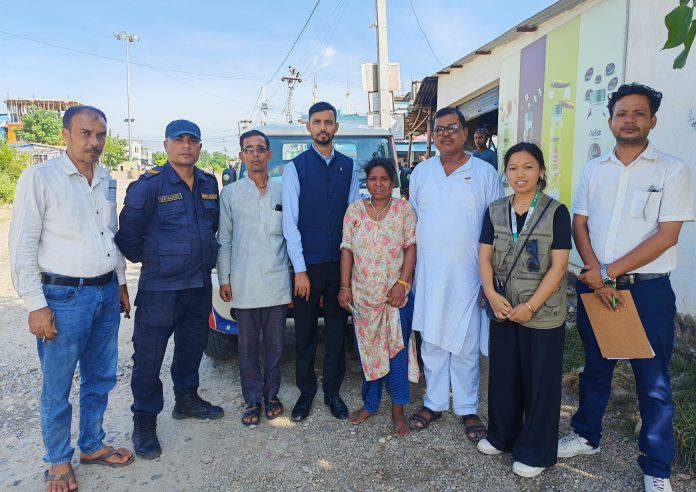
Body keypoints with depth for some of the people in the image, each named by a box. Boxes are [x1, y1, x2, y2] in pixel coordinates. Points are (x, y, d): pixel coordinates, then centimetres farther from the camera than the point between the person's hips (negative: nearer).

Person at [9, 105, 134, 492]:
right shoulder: (39, 177, -9)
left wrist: (121, 283, 17)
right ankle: (58, 461, 27)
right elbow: (22, 247, -10)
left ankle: (91, 445, 34)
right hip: (63, 297, -6)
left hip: (107, 293, 6)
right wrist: (36, 305, -13)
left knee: (100, 379, 16)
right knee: (57, 388, 7)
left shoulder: (107, 181, 10)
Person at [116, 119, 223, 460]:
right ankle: (144, 422, 18)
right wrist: (148, 259, 0)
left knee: (192, 345, 19)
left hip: (200, 284, 6)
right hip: (161, 287, -6)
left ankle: (187, 400, 39)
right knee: (149, 355, 2)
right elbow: (128, 234, -9)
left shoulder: (209, 184, 7)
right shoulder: (149, 184, -12)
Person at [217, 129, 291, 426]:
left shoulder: (283, 191, 5)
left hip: (277, 282, 1)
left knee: (275, 345, 10)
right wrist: (224, 278, 0)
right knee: (248, 346, 8)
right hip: (243, 285, 0)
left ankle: (271, 395, 27)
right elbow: (223, 239, 4)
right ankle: (252, 400, 22)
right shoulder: (230, 193, 3)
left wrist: (294, 273, 6)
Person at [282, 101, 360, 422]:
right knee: (305, 331, 9)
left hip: (341, 262, 2)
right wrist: (300, 269, -9)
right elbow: (290, 221, -5)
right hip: (308, 263, -2)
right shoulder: (296, 167, -1)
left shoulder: (348, 166, 8)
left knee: (337, 329, 11)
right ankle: (306, 392, 26)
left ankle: (332, 391, 27)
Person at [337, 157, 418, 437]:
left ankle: (398, 410, 14)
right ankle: (369, 404, 26)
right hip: (362, 294, 2)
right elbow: (347, 249, 3)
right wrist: (345, 287, -2)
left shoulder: (403, 209, 0)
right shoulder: (355, 209, 4)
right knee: (367, 349, 11)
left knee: (397, 349, 1)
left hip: (395, 294, -2)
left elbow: (411, 248, -4)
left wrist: (402, 283, -14)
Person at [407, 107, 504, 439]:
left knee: (466, 345, 6)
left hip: (467, 274, -2)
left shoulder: (485, 173, 0)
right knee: (432, 342, 11)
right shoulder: (421, 173, 9)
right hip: (428, 273, 3)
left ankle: (468, 408, 22)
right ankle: (434, 403, 26)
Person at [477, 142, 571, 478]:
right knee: (502, 375, 14)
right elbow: (485, 257, 3)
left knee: (540, 381, 7)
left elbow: (558, 266, -10)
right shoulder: (495, 211, 5)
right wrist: (491, 294, -11)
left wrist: (530, 306, -15)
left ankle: (535, 451, 24)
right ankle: (501, 435, 35)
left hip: (543, 314, -3)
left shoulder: (556, 213, -7)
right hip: (503, 310, 4)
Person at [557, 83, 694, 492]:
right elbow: (579, 225, 4)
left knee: (653, 382, 6)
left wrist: (609, 272, -14)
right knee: (595, 368, 18)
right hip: (595, 286, 4)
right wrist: (596, 276, -9)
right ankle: (587, 436, 36)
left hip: (649, 290, -3)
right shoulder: (594, 170, 7)